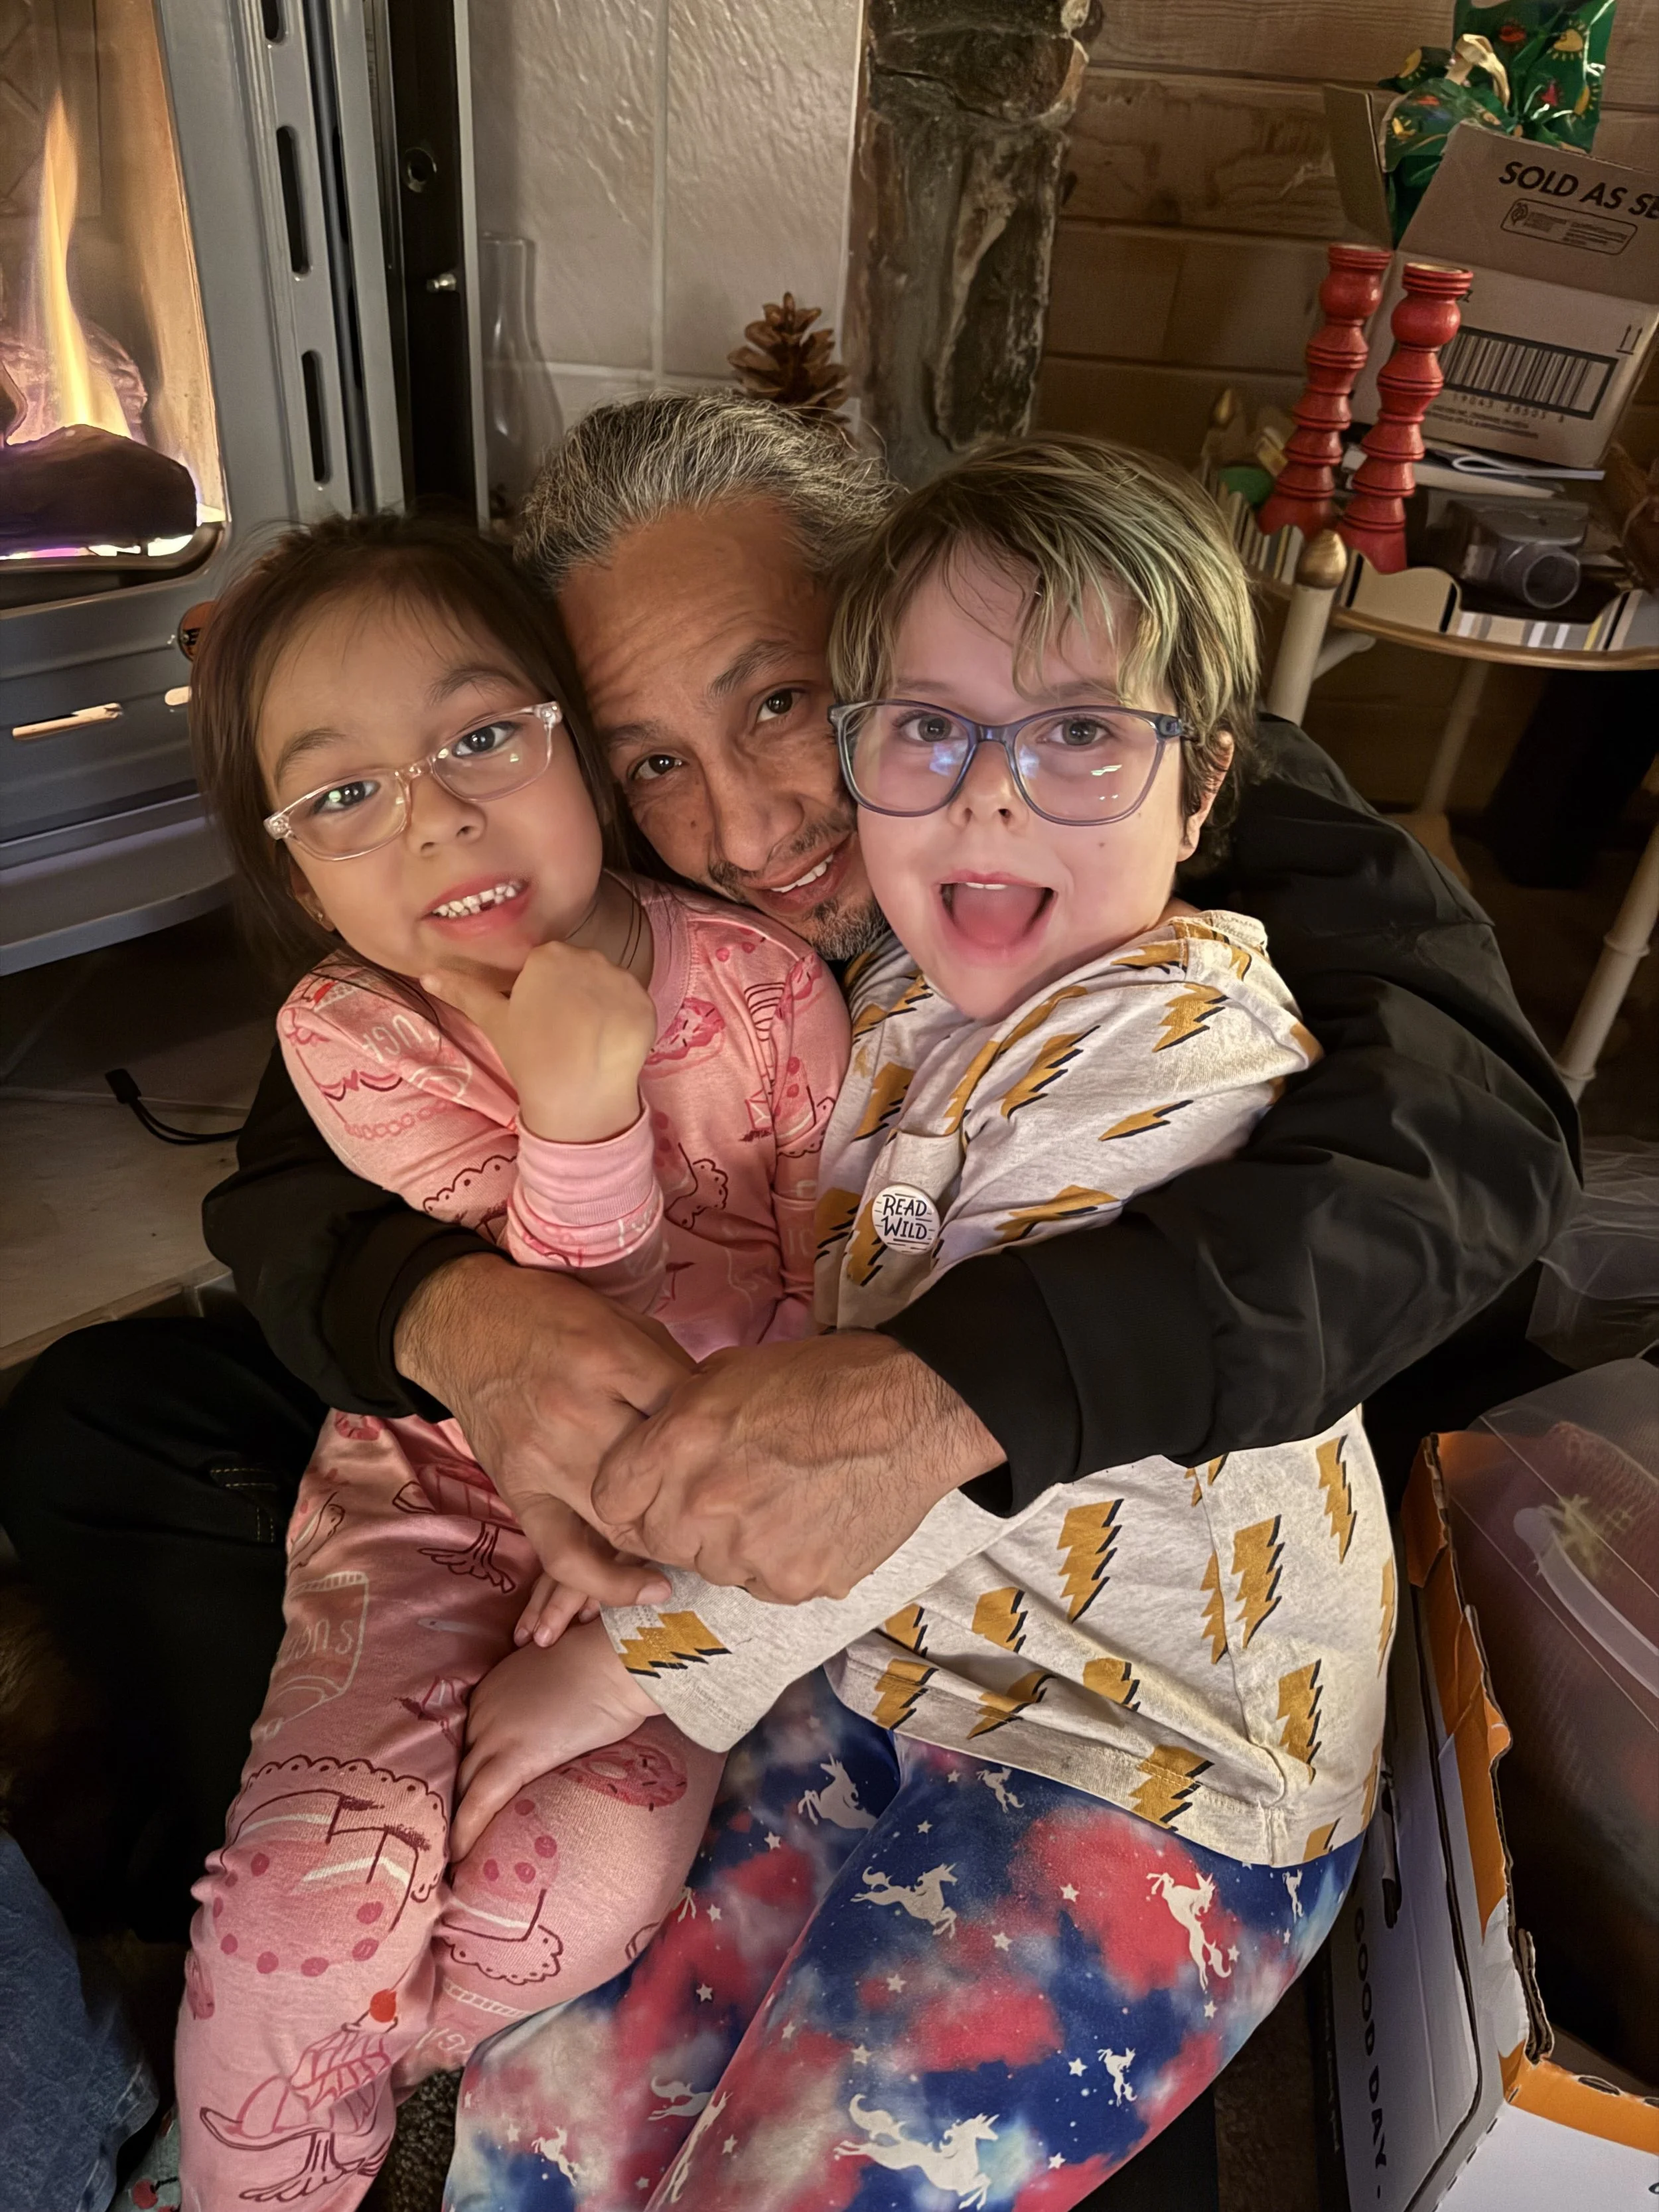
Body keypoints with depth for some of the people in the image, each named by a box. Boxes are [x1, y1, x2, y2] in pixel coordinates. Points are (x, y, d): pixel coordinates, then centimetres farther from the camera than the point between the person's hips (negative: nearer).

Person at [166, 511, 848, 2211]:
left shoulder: (762, 981, -18)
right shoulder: (347, 1036, -16)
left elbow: (827, 1314, -7)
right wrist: (577, 1115, -39)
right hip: (437, 1477, 1)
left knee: (576, 1894, -13)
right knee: (307, 1893, -12)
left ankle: (329, 2074, 22)